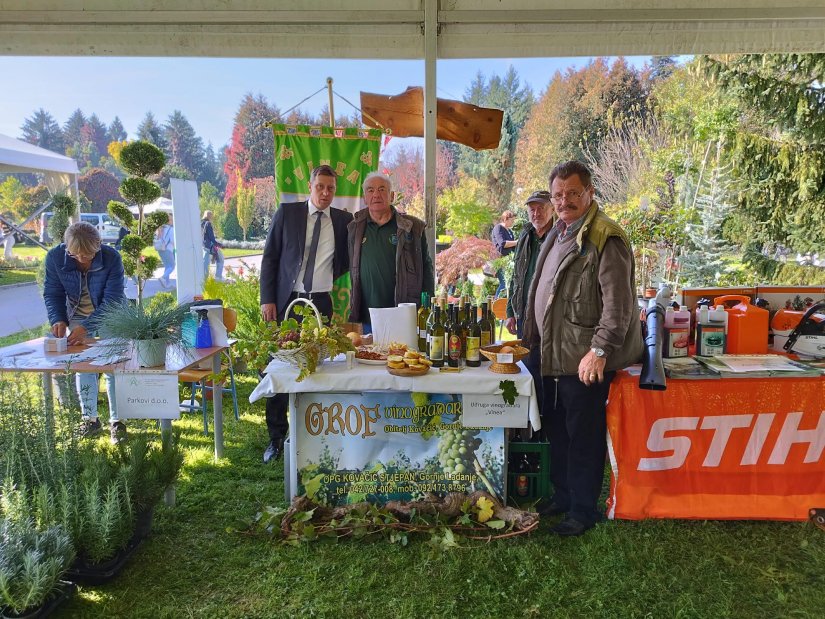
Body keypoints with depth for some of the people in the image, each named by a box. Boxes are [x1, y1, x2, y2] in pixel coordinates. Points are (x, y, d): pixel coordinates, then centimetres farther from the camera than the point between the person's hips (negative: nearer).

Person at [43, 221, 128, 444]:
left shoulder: (111, 258, -27)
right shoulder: (55, 257, -18)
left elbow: (112, 300, -26)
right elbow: (52, 293, -9)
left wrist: (87, 327, -35)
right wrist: (58, 320, -27)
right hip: (77, 319, 3)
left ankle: (117, 421, 6)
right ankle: (90, 419, 19)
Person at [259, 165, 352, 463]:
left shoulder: (343, 220, 5)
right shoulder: (287, 213, 1)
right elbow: (269, 258, 1)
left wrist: (333, 274, 2)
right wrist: (267, 300, -5)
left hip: (322, 303, 1)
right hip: (287, 301, -1)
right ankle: (276, 436, 17)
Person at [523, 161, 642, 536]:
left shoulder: (605, 239, -15)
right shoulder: (558, 233, 14)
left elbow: (618, 304, -20)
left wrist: (599, 351, -22)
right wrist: (534, 339, 19)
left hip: (585, 360, -9)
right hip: (554, 355, 9)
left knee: (583, 436, 3)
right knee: (557, 430, 19)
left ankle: (583, 511, 20)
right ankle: (562, 496, 36)